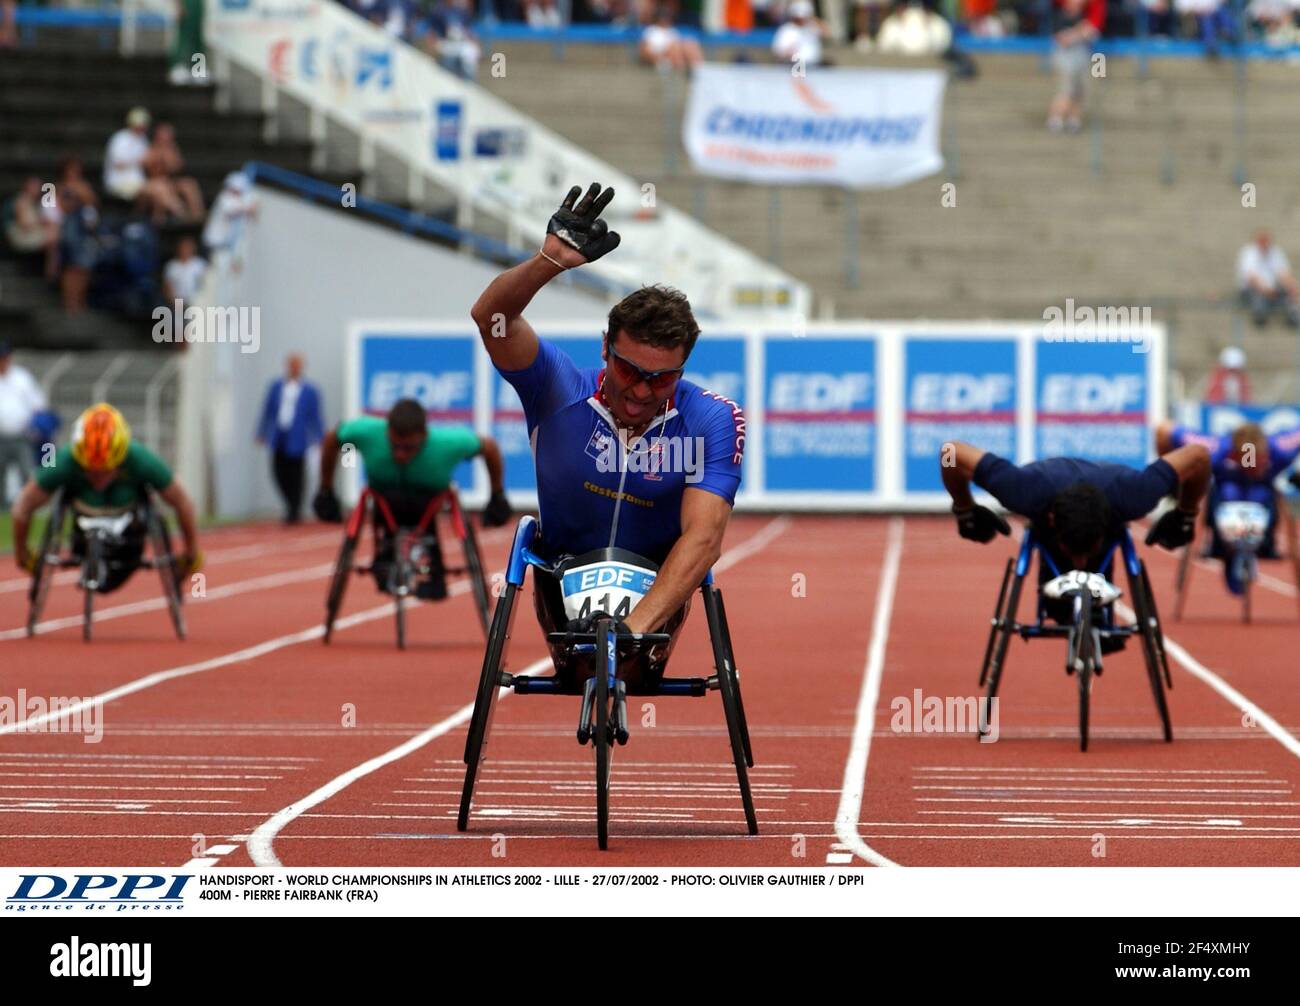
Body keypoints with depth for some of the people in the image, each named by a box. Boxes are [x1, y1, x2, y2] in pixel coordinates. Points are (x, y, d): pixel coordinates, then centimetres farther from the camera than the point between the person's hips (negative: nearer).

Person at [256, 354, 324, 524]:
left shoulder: (310, 391, 1)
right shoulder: (276, 387, 9)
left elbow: (316, 417, 3)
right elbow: (267, 412, 14)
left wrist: (319, 439, -1)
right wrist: (262, 434, 14)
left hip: (297, 440, -3)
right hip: (278, 439, 3)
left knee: (295, 477, -1)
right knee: (279, 474, 1)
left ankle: (294, 511, 13)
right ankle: (292, 506, 21)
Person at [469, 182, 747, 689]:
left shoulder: (713, 422, -23)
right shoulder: (562, 390, -20)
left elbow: (703, 536, -33)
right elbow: (491, 317, -34)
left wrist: (635, 626, -46)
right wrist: (551, 260, -54)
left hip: (659, 582, -1)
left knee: (636, 678, -13)